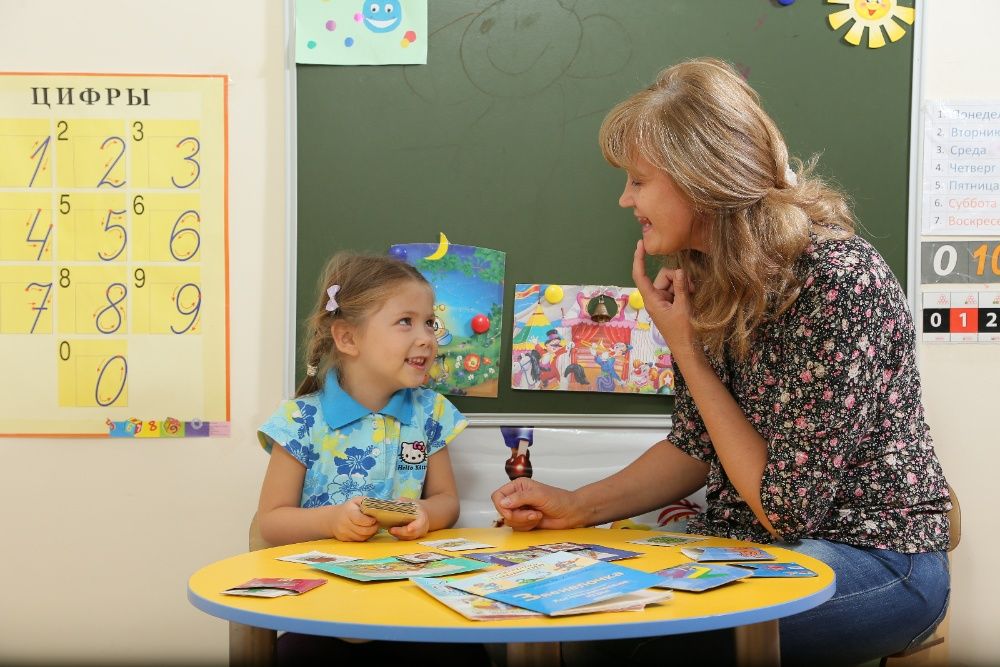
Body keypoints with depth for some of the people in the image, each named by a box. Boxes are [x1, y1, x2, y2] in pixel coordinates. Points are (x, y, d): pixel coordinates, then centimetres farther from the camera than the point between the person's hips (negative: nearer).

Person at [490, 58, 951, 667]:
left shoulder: (837, 280, -22)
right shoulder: (706, 280, 1)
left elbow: (786, 507, -19)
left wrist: (685, 348, -17)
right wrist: (578, 506, -4)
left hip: (875, 555, -6)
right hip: (753, 543, 7)